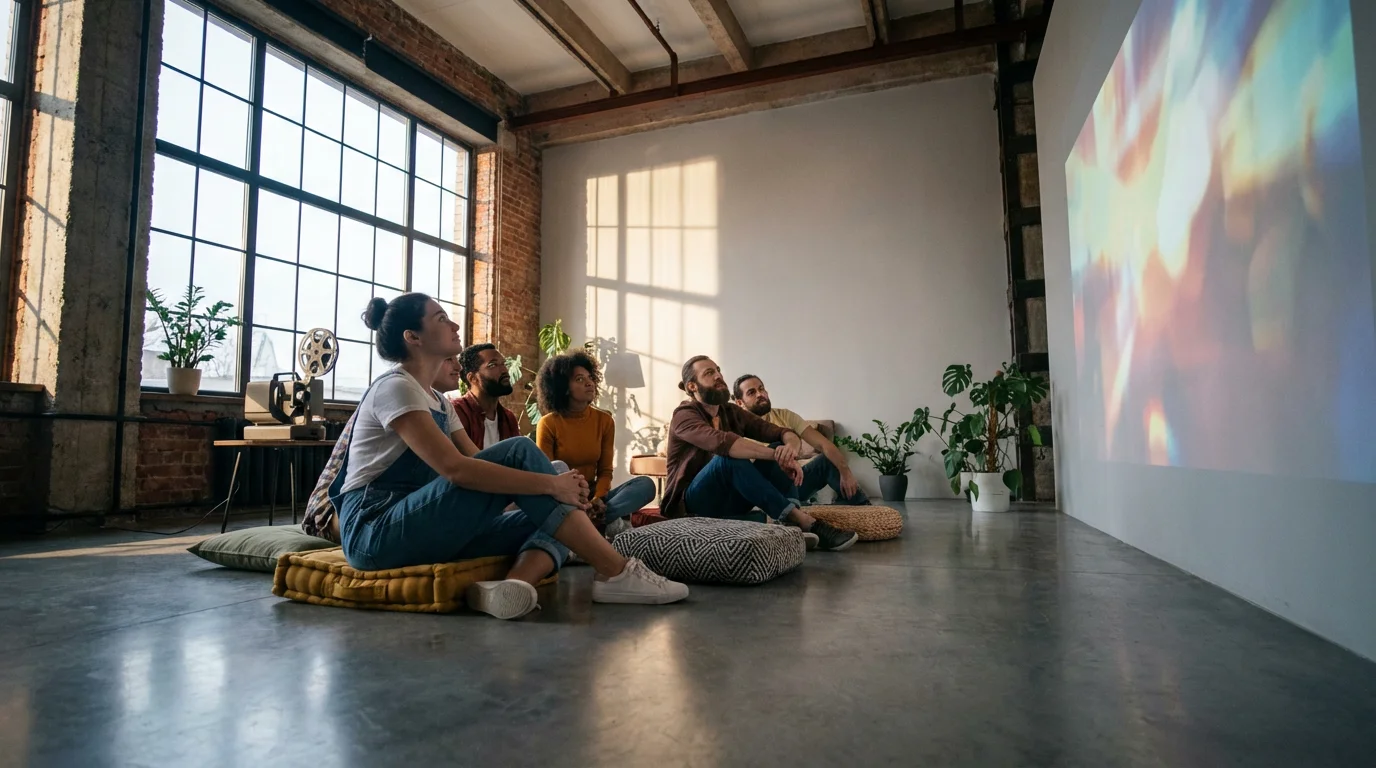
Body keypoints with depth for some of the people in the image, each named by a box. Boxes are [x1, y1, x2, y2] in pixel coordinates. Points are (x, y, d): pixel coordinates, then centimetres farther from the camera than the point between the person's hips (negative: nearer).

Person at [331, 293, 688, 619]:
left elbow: (475, 465, 7)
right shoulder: (394, 388, -11)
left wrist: (555, 483, -9)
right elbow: (455, 469, -25)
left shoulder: (438, 402, 17)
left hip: (419, 529, 9)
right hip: (376, 533, -9)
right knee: (518, 453, -22)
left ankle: (517, 582, -40)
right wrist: (550, 484, -23)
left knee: (550, 519, -7)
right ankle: (615, 572, -20)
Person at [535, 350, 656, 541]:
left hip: (591, 495, 4)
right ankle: (612, 521, -32)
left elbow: (605, 471, 3)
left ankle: (587, 519, -34)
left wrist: (598, 498, -19)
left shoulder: (605, 420, 3)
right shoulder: (548, 424, -8)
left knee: (646, 484, -20)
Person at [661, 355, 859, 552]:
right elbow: (721, 442, -34)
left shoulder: (731, 412, 8)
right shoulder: (685, 415, -12)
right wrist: (776, 455, -39)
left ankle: (795, 527, -31)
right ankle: (805, 522, -37)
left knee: (780, 447, -13)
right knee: (731, 456, -35)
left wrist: (791, 448, -29)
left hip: (729, 500, 6)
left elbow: (785, 433, -4)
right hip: (692, 502, -6)